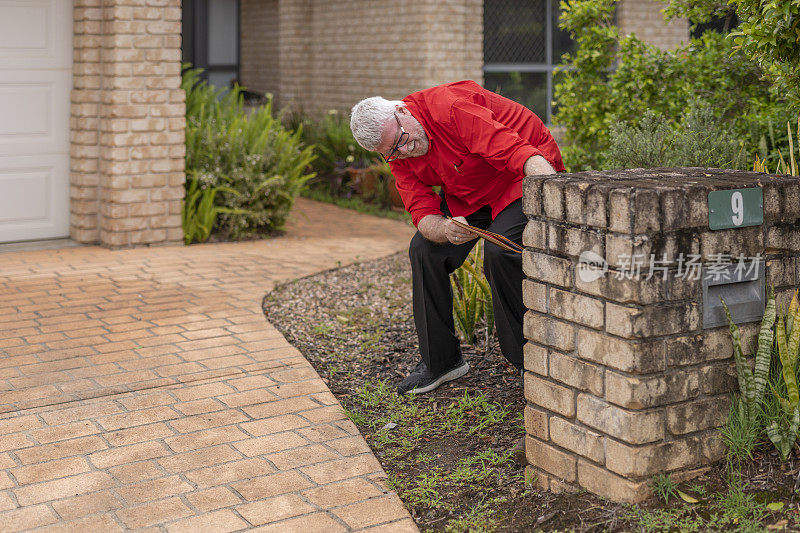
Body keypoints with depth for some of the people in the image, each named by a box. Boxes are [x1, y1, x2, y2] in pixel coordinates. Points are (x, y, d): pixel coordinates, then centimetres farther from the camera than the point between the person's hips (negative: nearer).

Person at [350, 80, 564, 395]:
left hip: (528, 178, -7)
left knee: (500, 252, -28)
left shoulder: (451, 107, -34)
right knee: (424, 250, -4)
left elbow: (521, 154, -42)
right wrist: (446, 230, -41)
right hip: (467, 192, 7)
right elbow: (423, 215, -16)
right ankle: (439, 361, 11)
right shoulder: (397, 153, -10)